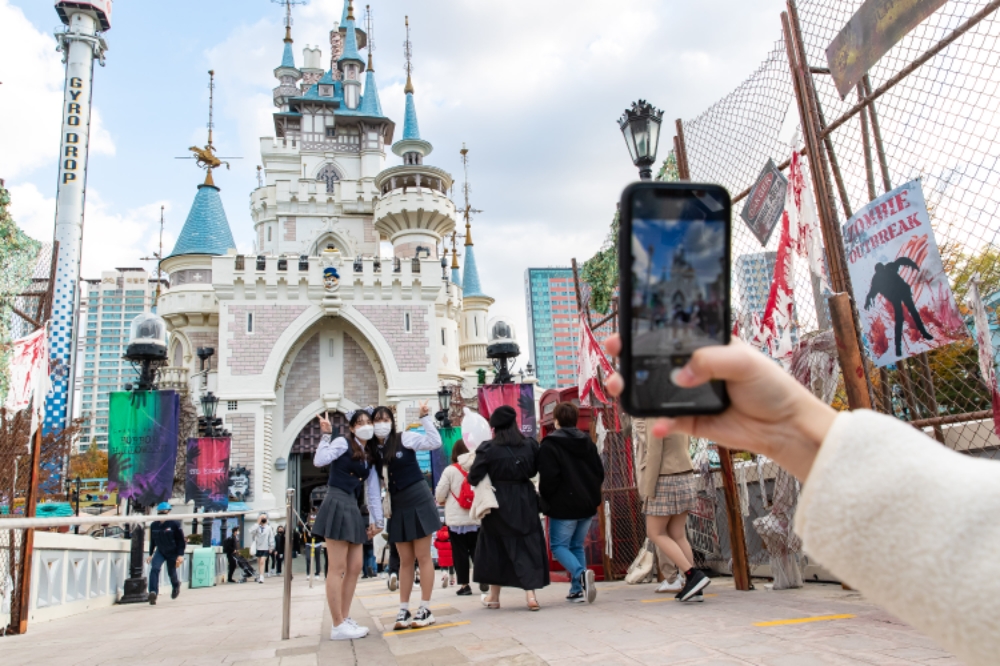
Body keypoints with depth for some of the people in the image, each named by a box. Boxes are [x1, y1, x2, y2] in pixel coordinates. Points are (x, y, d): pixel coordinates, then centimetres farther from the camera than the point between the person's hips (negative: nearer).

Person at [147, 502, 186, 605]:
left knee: (171, 573, 9)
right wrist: (150, 554, 12)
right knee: (154, 569, -22)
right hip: (160, 552, 3)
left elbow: (181, 540, -11)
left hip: (173, 552, -3)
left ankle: (176, 585, 43)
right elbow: (152, 541, 11)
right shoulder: (154, 525, -3)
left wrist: (180, 555, -15)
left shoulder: (174, 524, -16)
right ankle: (153, 592, -25)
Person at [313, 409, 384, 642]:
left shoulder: (370, 457, 18)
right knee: (338, 569, -7)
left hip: (353, 510, 8)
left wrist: (375, 520, 13)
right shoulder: (343, 442, -2)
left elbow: (373, 490, 16)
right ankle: (338, 626, -2)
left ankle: (345, 619, 17)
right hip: (336, 506, -8)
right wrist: (326, 435, -16)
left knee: (355, 568, 8)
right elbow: (319, 461, -18)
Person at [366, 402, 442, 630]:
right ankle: (403, 610, 15)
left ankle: (425, 609, 6)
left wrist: (425, 417, -18)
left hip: (418, 501, -4)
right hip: (397, 507, 5)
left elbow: (435, 442, -15)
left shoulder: (404, 439, -6)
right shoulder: (372, 450, 6)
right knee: (405, 561, 10)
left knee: (422, 557, 0)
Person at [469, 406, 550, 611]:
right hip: (525, 502, 2)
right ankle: (530, 592, -5)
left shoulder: (488, 449, -12)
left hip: (498, 505, -1)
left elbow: (473, 478, -12)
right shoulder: (530, 445, -2)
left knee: (494, 547, 14)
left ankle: (494, 596, 24)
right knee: (527, 546, 7)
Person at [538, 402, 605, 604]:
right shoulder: (587, 442, 10)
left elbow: (548, 478, -16)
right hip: (588, 504, 6)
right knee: (577, 546, 15)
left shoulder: (549, 445, -10)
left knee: (558, 545, 2)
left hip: (563, 506, -6)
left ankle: (580, 573, -22)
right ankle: (578, 589, 11)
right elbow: (600, 472, 11)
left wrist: (544, 499, 1)